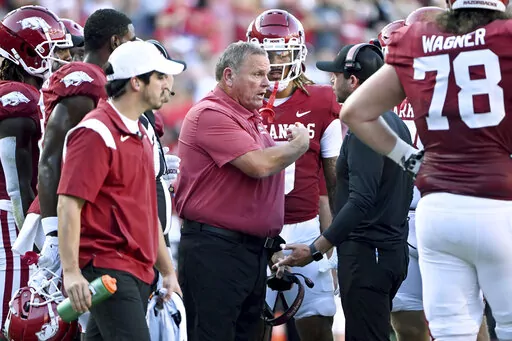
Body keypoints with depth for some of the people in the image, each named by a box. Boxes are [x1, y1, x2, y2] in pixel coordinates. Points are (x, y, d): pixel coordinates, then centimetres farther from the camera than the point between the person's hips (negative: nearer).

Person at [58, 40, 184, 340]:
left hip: (139, 272, 9)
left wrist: (167, 270, 24)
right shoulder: (97, 133, -11)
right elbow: (69, 204, -17)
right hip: (108, 268, -9)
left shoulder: (140, 136, 20)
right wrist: (71, 271, -24)